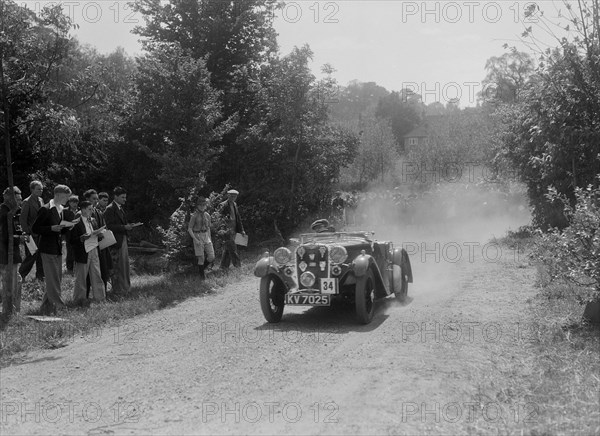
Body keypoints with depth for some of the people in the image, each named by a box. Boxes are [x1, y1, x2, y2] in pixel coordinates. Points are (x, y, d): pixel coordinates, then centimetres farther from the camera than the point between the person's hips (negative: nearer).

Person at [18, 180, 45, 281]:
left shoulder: (40, 200, 11)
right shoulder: (27, 202, -10)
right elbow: (22, 219, -13)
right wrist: (27, 232, -18)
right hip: (32, 234, -6)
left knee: (41, 255, 8)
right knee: (31, 256, -3)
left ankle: (40, 275, 17)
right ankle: (21, 274, 13)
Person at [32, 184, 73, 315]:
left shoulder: (61, 210, 14)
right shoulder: (45, 209, -12)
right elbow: (35, 228, -12)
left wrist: (68, 227, 2)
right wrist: (52, 228, -22)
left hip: (58, 249, 9)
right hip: (48, 249, -9)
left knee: (57, 278, 11)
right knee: (52, 279, -6)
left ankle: (46, 307, 20)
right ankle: (58, 305, -3)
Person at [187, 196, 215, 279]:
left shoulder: (207, 215, 6)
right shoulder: (194, 216, -10)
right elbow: (189, 229, -10)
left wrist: (210, 239, 13)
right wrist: (195, 240, -18)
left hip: (206, 237, 5)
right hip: (197, 237, -5)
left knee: (211, 257, -3)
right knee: (201, 258, -3)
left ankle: (202, 268, 24)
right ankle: (202, 274, 18)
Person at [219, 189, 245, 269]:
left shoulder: (234, 204, 15)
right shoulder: (223, 205, -10)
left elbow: (238, 218, 20)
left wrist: (241, 230, 18)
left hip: (233, 230, 8)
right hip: (227, 231, -8)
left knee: (227, 249, 12)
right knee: (232, 249, -8)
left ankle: (224, 266, 19)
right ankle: (238, 266, -5)